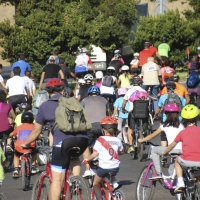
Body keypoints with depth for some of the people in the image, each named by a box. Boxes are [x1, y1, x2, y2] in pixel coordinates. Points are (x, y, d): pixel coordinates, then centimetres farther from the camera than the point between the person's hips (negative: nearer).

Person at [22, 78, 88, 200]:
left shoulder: (45, 106, 13)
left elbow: (36, 131, 19)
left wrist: (26, 144, 36)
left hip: (63, 142, -4)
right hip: (83, 139, 4)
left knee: (57, 180, 5)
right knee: (74, 158, 36)